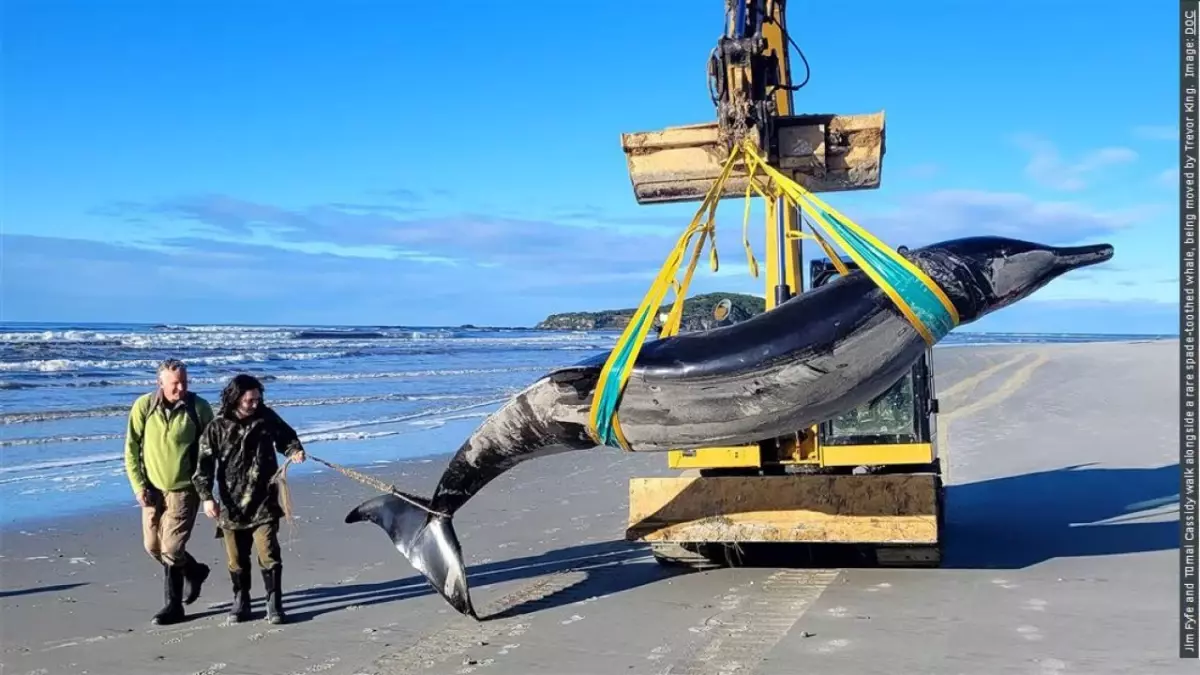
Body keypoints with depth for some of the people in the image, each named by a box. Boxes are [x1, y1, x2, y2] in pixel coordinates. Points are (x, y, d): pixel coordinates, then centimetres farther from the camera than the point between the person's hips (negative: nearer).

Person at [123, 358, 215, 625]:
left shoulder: (199, 407, -10)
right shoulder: (144, 406, -6)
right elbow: (132, 448, -1)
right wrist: (138, 485, -7)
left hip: (184, 489, -4)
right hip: (152, 489, 4)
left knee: (171, 549, -9)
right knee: (153, 546, 12)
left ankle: (173, 605, 15)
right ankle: (194, 571, 37)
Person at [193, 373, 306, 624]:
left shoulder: (267, 417, -1)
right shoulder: (217, 427, -5)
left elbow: (286, 436, 15)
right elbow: (204, 464, -5)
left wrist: (294, 450, -6)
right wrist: (206, 496, -14)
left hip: (264, 502, 0)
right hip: (231, 504, 0)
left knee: (268, 553, -6)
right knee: (236, 558, 10)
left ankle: (274, 603, 5)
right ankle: (241, 601, 27)